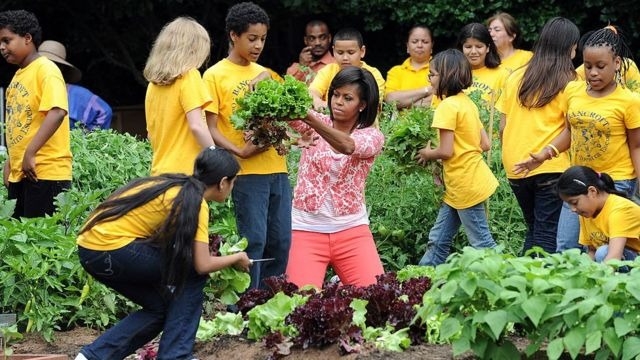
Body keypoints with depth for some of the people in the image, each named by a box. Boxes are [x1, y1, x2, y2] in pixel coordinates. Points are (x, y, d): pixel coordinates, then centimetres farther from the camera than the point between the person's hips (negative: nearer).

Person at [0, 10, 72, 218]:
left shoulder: (45, 70, -10)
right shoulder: (18, 76, 16)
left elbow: (57, 113, -23)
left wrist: (30, 154, -26)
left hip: (45, 173, -9)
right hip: (19, 173, 9)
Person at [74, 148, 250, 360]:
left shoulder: (176, 186, 18)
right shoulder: (196, 203, -7)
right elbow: (202, 265, -11)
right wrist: (236, 258, 7)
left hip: (92, 247, 9)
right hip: (113, 249, -9)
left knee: (159, 307, 18)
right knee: (192, 274, 4)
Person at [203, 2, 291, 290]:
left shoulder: (263, 74, 14)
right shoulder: (215, 76, -3)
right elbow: (211, 129, -6)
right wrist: (239, 151, -21)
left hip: (277, 169, 6)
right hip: (247, 172, -6)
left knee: (281, 242, 7)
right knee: (253, 242, -8)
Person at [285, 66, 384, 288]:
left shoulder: (373, 136, -2)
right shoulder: (315, 124, 4)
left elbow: (347, 146, -24)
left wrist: (309, 118, -39)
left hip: (351, 229, 0)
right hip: (308, 228, 0)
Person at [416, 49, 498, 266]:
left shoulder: (448, 106, -16)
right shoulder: (467, 102, 11)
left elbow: (446, 151, -21)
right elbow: (485, 144, 11)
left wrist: (427, 154, -2)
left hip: (466, 186, -10)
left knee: (482, 244, -4)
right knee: (438, 240, 14)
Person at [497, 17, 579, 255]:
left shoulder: (516, 78, 9)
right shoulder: (567, 82, -5)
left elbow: (502, 127, 10)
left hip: (515, 169, 5)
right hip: (551, 167, -5)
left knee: (533, 230, 19)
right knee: (547, 234, -2)